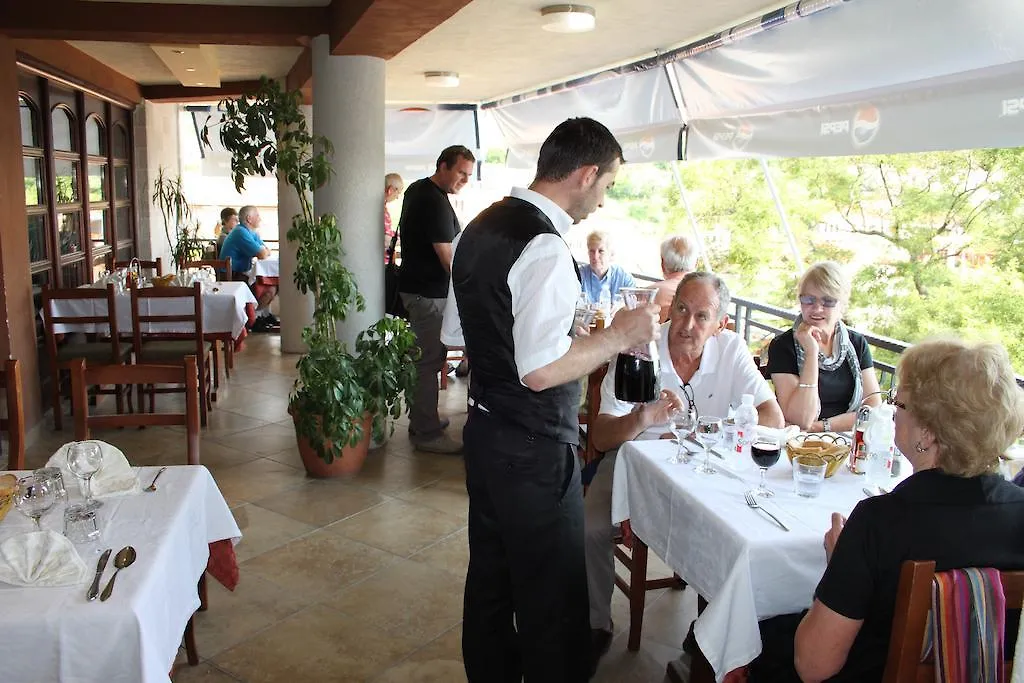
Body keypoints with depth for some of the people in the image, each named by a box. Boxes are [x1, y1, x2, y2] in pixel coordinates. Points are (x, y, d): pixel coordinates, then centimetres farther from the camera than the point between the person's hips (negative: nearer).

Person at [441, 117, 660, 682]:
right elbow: (541, 371, -28)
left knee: (489, 576, 23)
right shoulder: (544, 248, -22)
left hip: (484, 432, 10)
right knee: (552, 598, 6)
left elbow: (454, 331, 15)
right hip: (533, 450, -10)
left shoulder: (480, 227, 7)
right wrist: (616, 337, -14)